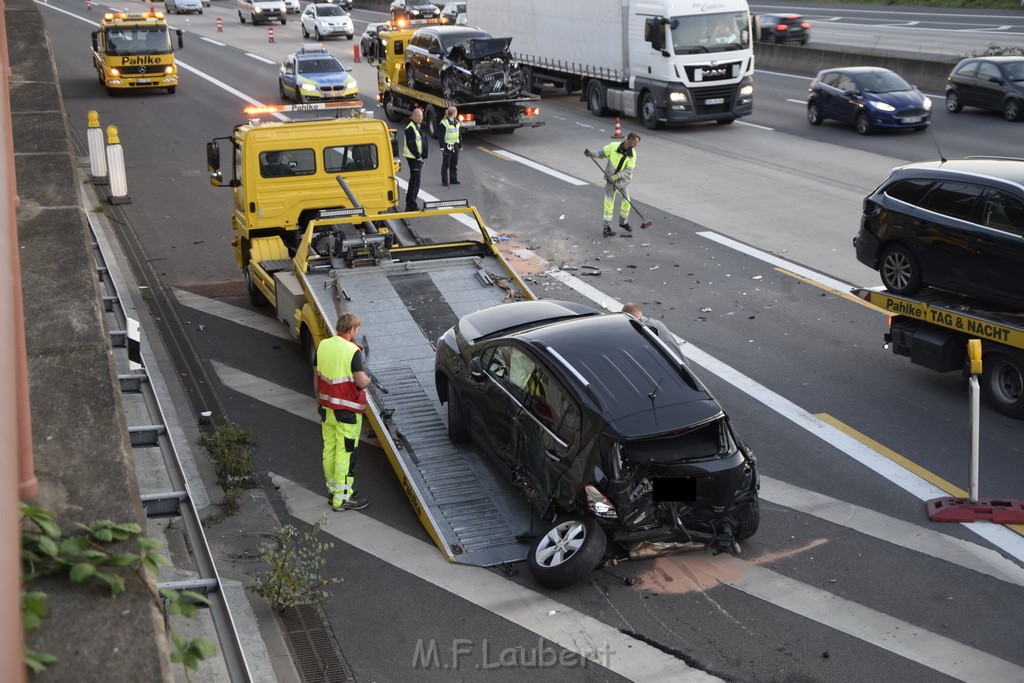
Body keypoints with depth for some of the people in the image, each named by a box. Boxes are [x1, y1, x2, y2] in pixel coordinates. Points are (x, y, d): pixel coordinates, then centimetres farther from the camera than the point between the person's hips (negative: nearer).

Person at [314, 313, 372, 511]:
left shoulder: (323, 345, 2)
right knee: (345, 453, 0)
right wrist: (368, 379, 2)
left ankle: (332, 489, 30)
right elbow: (361, 382, -21)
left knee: (329, 449, 17)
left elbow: (316, 377, 10)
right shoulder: (353, 351, -20)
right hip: (347, 411, -7)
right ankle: (342, 498, 4)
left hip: (326, 407, 7)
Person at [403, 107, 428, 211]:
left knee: (414, 180, 15)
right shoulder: (410, 128, -15)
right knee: (415, 181, -10)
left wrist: (421, 156, 17)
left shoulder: (417, 127, 18)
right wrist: (418, 156, -20)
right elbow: (411, 144, -21)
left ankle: (410, 203, 22)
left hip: (418, 157, 10)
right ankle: (411, 204, -8)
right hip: (413, 158, -10)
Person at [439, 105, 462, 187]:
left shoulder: (457, 123, 11)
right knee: (446, 164, 0)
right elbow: (441, 136, -10)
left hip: (455, 146, 6)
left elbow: (459, 135, 17)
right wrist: (442, 147, -14)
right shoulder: (444, 123, -10)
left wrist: (460, 146, 15)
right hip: (447, 146, -6)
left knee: (454, 164, 11)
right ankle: (444, 181, 5)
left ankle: (454, 179, 20)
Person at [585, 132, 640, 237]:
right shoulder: (613, 146, -15)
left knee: (626, 201, 8)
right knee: (609, 202, -6)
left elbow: (628, 171, -15)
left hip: (622, 180, 3)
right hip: (610, 179, -3)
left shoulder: (633, 154, -8)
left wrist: (616, 176, -28)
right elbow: (602, 154, 0)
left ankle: (623, 222, 32)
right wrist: (591, 153, -18)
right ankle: (607, 228, -2)